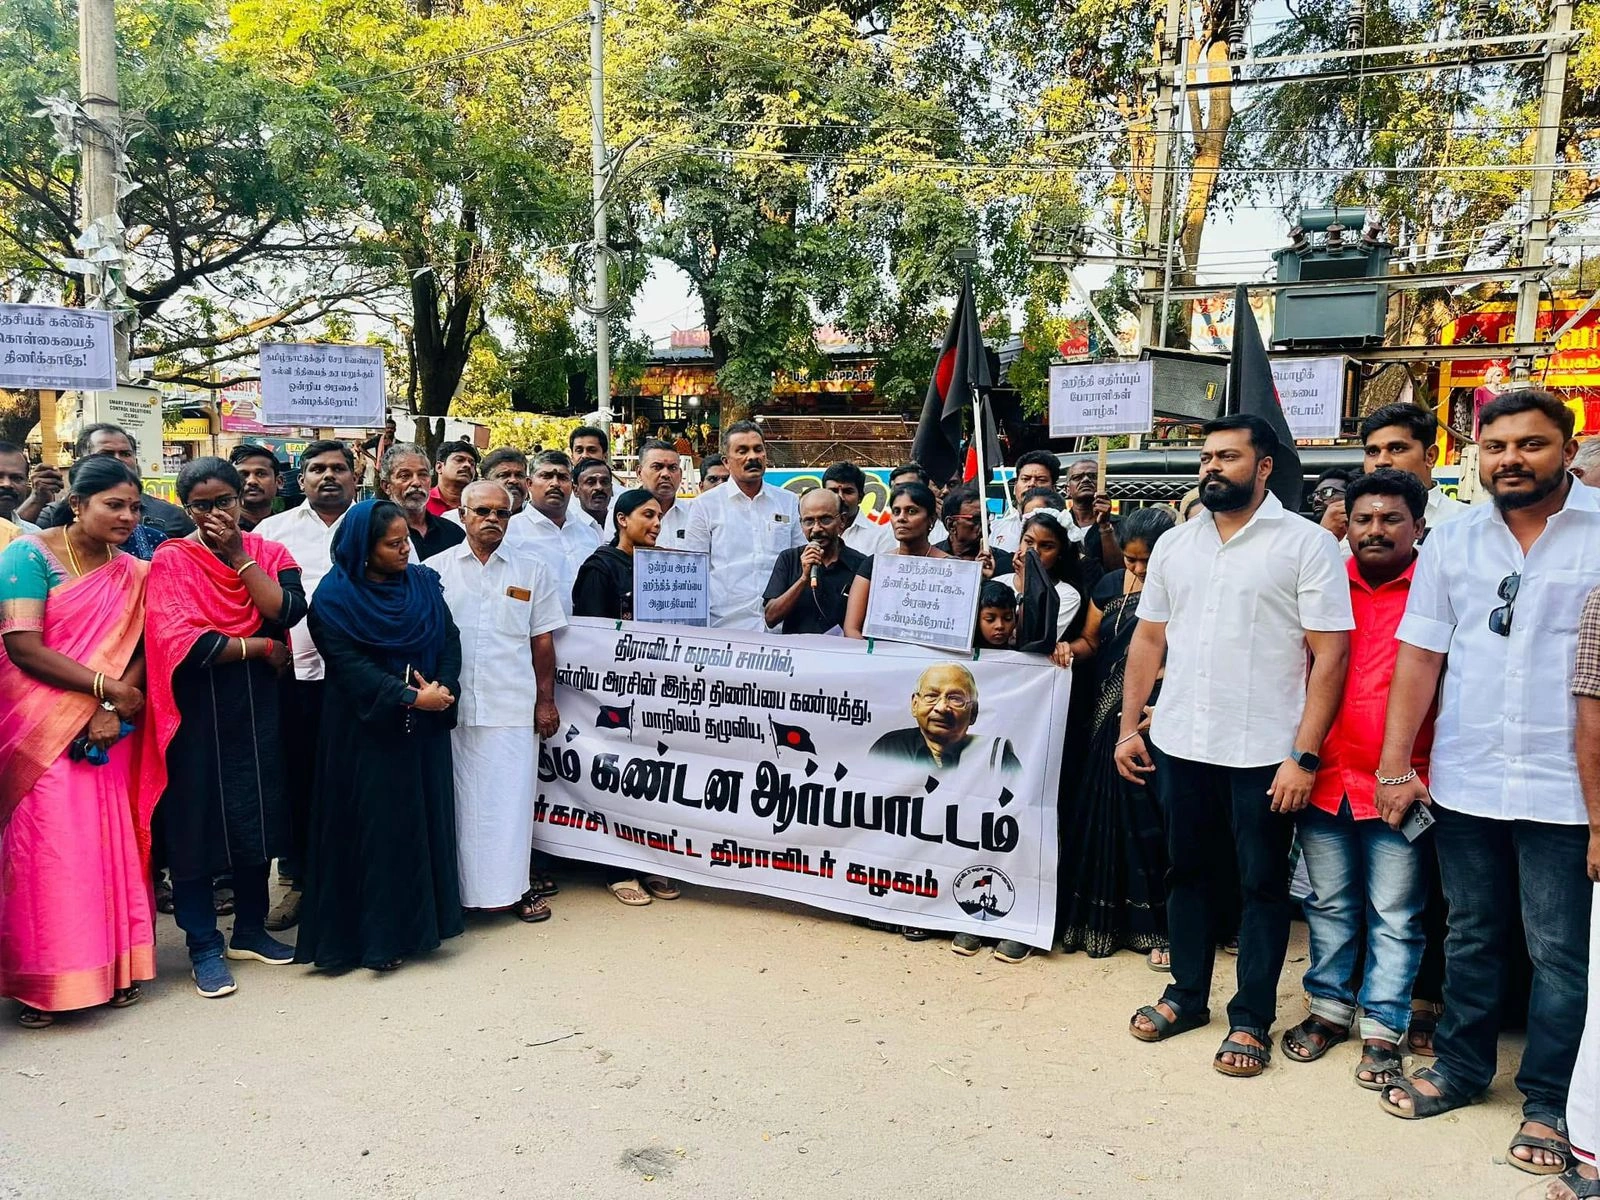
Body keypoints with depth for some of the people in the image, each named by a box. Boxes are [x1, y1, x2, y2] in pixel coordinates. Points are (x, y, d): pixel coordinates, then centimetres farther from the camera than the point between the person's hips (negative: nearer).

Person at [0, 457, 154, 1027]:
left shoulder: (132, 573, 7)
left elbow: (139, 652, 2)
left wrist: (115, 710, -14)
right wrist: (106, 686, -14)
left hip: (107, 729, 4)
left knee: (113, 843, 6)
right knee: (46, 845, -2)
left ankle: (114, 964, 17)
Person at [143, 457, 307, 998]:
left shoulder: (270, 554, 6)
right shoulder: (170, 560, -4)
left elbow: (288, 613, -12)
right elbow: (181, 643, -16)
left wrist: (238, 555, -12)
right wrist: (261, 647, -9)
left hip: (256, 706, 3)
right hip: (195, 709, -3)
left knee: (256, 817, 12)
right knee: (196, 823, 4)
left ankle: (250, 929, 28)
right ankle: (204, 946, 17)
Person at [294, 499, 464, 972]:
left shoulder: (424, 582, 6)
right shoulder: (334, 598, -8)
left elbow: (450, 639, 2)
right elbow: (349, 665, -15)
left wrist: (442, 687, -16)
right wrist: (410, 697, -21)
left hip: (425, 728, 5)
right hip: (367, 731, -4)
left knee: (424, 820, 9)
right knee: (376, 827, 1)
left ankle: (417, 922, 21)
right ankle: (377, 933, 12)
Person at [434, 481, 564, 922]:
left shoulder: (531, 572, 9)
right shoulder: (436, 569, 7)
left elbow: (542, 641, 9)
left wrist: (546, 700, 4)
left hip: (512, 707, 0)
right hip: (451, 706, 0)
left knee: (510, 798, 2)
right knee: (458, 799, 5)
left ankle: (512, 887, 13)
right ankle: (459, 885, 16)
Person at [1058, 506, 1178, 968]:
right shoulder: (1110, 585, 9)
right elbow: (1091, 641, 15)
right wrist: (1069, 650, -7)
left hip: (1158, 719, -5)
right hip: (1110, 718, 5)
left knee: (1150, 820, -3)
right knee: (1106, 816, 9)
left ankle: (1158, 926, 9)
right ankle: (1105, 917, 21)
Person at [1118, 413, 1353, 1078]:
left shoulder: (1307, 543, -6)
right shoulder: (1174, 544, 9)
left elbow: (1330, 654, -10)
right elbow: (1148, 639, 13)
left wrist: (1305, 755, -14)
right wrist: (1129, 727, 7)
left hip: (1265, 753, -4)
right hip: (1181, 746, 5)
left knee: (1262, 885, 8)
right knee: (1188, 873, 16)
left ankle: (1251, 1019, 22)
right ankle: (1187, 996, 31)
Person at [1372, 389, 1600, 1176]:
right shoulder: (1452, 541, 5)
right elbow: (1419, 656, 5)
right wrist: (1395, 766, 3)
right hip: (1463, 782, 3)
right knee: (1471, 936, 17)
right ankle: (1460, 1068, 33)